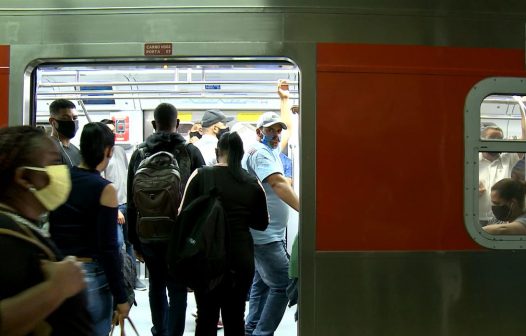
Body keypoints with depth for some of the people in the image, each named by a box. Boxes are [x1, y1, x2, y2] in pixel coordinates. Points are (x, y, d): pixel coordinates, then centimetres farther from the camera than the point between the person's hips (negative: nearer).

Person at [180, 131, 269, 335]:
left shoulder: (201, 176, -6)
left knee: (206, 318, 8)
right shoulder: (253, 184, 0)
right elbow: (262, 224, 8)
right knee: (235, 318, 12)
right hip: (241, 259, 2)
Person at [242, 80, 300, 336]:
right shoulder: (259, 152, -13)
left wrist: (285, 98, 29)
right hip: (265, 235, -10)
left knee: (262, 284, 14)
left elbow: (289, 127, 31)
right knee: (282, 285, -11)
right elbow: (278, 184, -26)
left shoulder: (271, 149, 15)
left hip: (270, 234, 10)